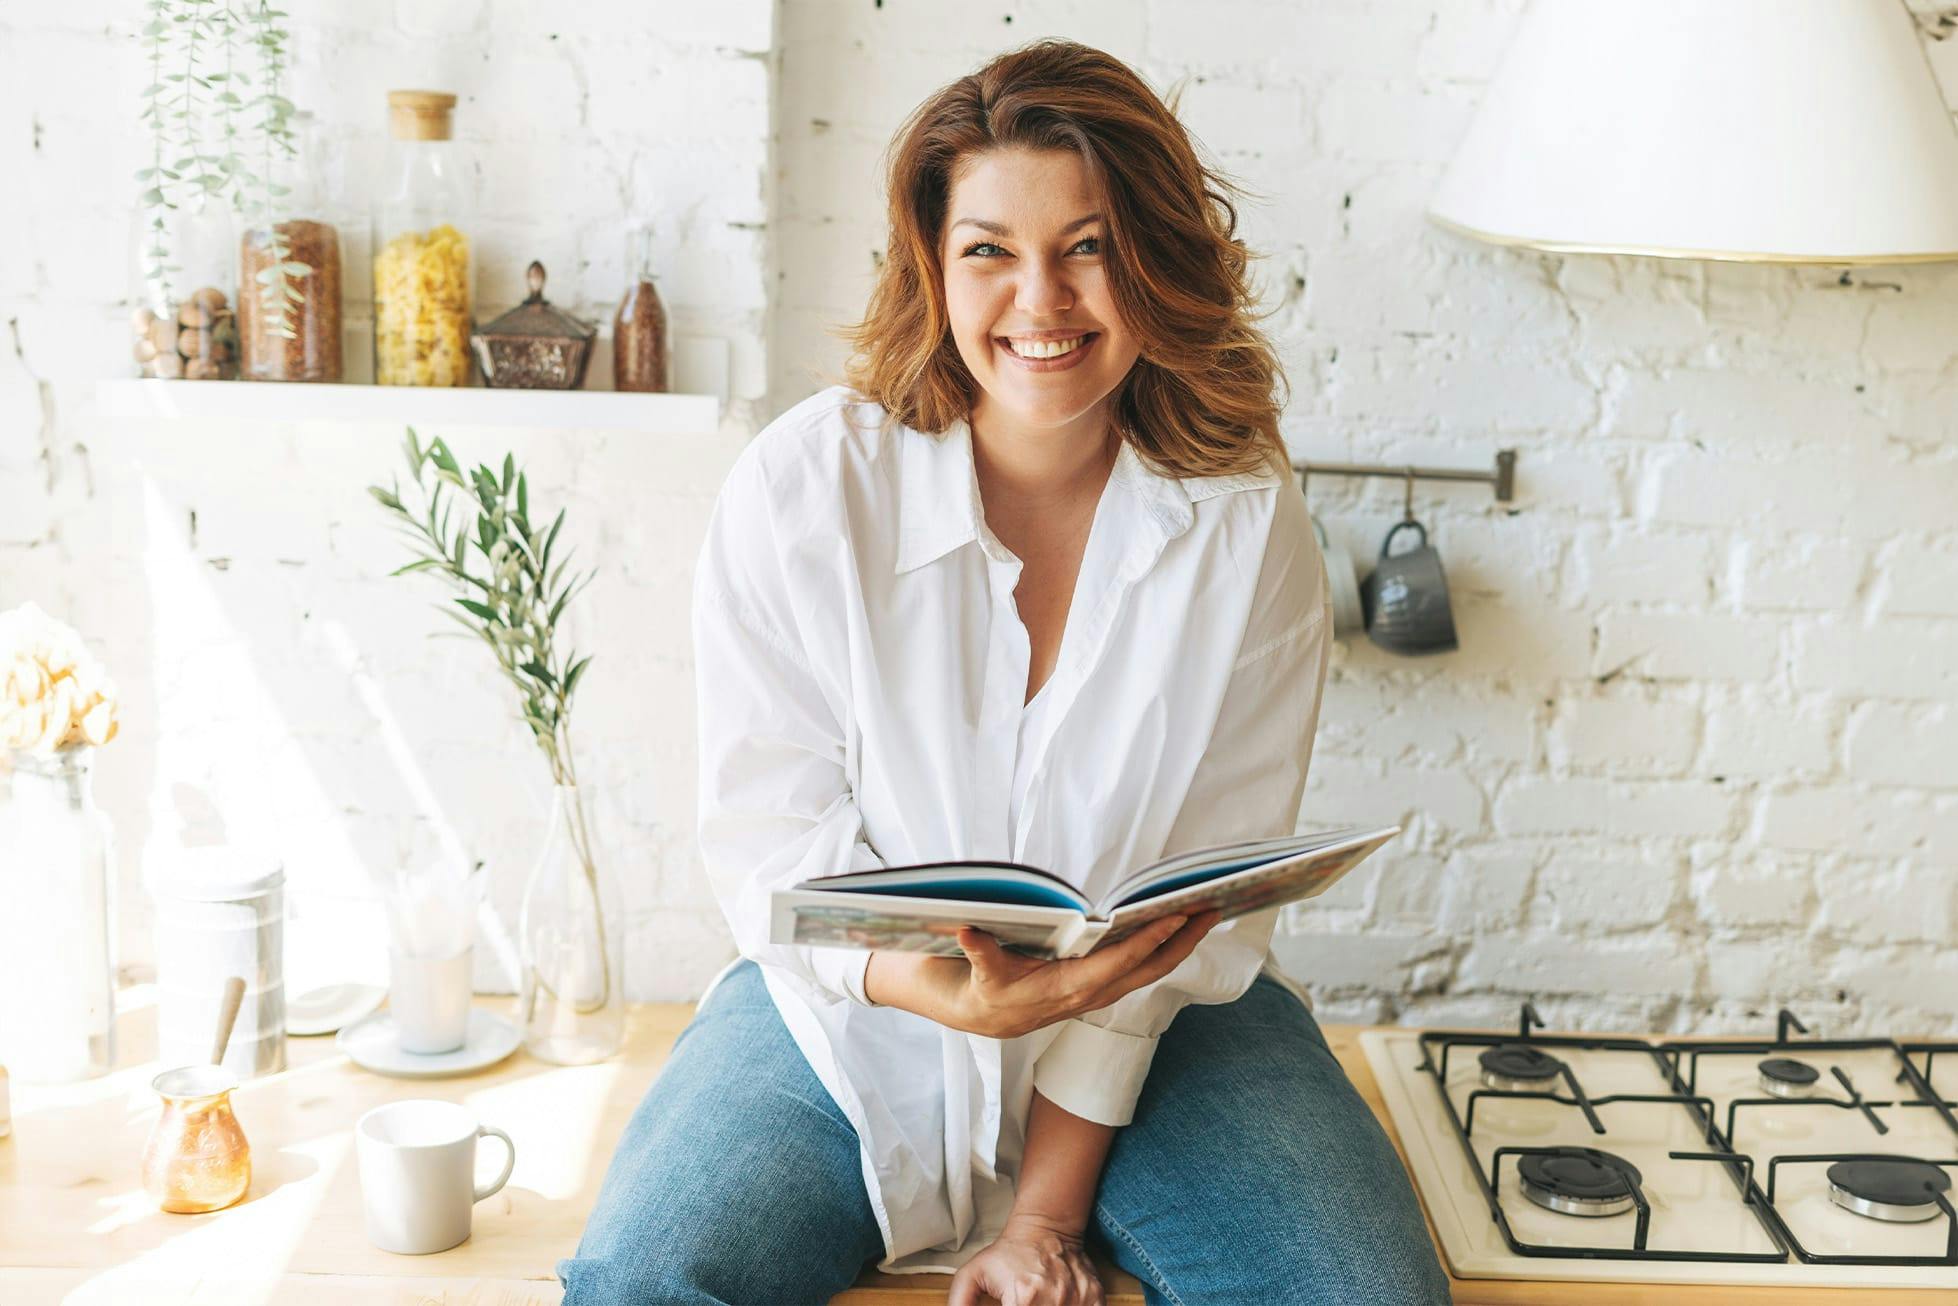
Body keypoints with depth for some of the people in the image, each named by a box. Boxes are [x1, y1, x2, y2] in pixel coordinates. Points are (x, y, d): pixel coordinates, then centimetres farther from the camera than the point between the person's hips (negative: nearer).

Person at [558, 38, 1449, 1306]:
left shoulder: (1247, 524, -8)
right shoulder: (801, 488, -10)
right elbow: (771, 836, -8)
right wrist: (952, 993, -28)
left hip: (1164, 1021, 1)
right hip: (855, 1011, 0)